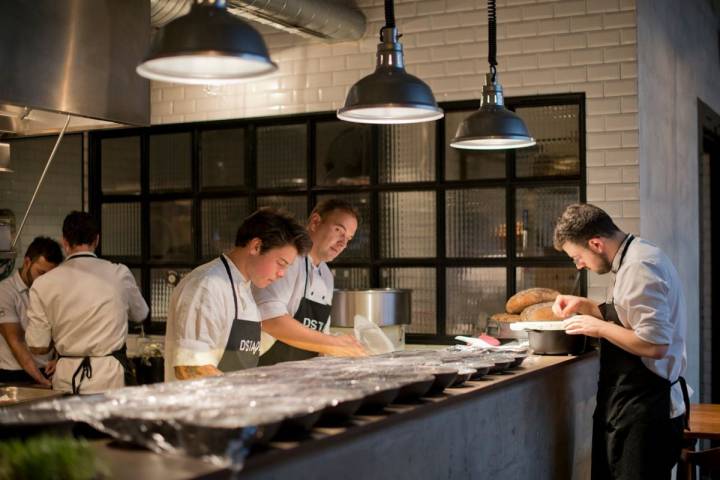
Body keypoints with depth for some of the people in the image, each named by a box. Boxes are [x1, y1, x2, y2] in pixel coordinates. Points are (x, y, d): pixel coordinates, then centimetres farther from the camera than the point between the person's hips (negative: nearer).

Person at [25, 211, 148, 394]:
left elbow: (38, 346, 1)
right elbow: (140, 314, 16)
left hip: (66, 380, 1)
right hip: (111, 378, -1)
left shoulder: (43, 284, -3)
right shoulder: (119, 274, -3)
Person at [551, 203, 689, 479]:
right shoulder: (632, 259, 10)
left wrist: (599, 327, -17)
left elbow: (655, 344, -28)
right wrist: (584, 306, 10)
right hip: (632, 403, 10)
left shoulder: (640, 268, -21)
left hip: (646, 408, -10)